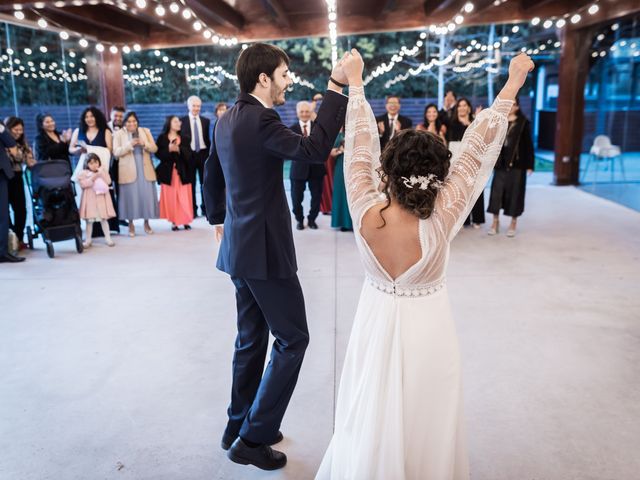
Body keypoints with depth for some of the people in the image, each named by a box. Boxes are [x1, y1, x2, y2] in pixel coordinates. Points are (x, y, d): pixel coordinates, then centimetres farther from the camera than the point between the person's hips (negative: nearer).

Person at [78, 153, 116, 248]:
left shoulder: (103, 171, 8)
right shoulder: (84, 173, -2)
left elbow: (108, 181, -3)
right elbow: (83, 184, -15)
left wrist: (102, 174, -13)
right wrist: (93, 177, -17)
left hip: (102, 198, 2)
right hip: (90, 199, -2)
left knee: (104, 219, 7)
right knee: (89, 220, 3)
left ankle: (108, 238, 16)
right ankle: (88, 240, 13)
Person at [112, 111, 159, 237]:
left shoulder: (145, 131, 10)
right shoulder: (119, 134, 2)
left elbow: (154, 148, 5)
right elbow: (116, 152, -7)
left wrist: (144, 144, -15)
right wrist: (130, 145, -21)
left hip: (145, 169, 2)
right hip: (129, 170, -2)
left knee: (147, 195, 3)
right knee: (131, 196, -1)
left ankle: (147, 223, 16)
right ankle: (131, 225, 10)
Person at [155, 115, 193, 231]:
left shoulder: (183, 138, 10)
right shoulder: (162, 138, 3)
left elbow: (188, 154, -1)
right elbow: (158, 153, -4)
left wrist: (178, 149, -17)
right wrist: (168, 150, -18)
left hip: (182, 171, 1)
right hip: (168, 172, -1)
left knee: (184, 198, -1)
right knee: (170, 197, 0)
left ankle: (186, 221, 7)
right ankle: (174, 221, 7)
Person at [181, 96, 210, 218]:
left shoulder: (205, 121, 10)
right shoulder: (182, 120, 0)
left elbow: (207, 139, 12)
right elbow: (180, 139, -1)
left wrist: (209, 153, 7)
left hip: (203, 154, 3)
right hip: (189, 155, -2)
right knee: (191, 183, 3)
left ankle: (205, 208, 15)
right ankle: (192, 209, 10)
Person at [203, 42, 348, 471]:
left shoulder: (228, 120, 11)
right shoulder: (259, 120, -17)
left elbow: (212, 174, 22)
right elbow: (314, 150, -28)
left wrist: (218, 217, 36)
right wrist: (336, 88, -24)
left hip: (241, 244, 10)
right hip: (264, 248, -9)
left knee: (252, 339, 17)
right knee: (293, 338, 1)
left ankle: (239, 427, 29)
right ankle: (253, 437, 9)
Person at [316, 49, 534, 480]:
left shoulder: (366, 214, -25)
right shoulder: (441, 220, -27)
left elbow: (360, 148, -14)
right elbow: (475, 152, -20)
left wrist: (355, 82, -1)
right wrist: (513, 85, -10)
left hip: (378, 321, 2)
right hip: (427, 326, -1)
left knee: (372, 421, 22)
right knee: (424, 424, 20)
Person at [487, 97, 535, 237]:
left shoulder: (524, 122, -1)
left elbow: (528, 144, -3)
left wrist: (530, 164, -7)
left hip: (517, 163, -3)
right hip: (501, 162, 3)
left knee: (514, 192, 3)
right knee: (497, 191, 1)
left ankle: (513, 223, 13)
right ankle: (495, 222, 10)